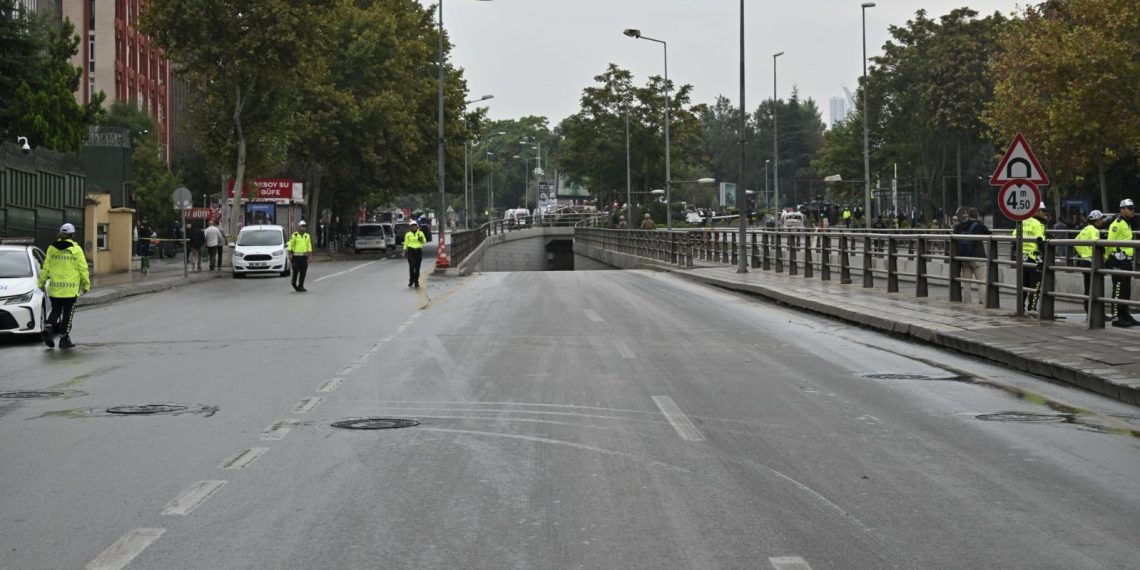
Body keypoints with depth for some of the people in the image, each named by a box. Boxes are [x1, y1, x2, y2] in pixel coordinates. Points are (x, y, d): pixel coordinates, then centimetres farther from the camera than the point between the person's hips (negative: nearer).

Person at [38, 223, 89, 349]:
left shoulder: (52, 248, 2)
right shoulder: (76, 249, -6)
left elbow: (46, 268, 4)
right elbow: (83, 269, -6)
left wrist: (42, 282, 13)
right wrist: (86, 284, 3)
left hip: (54, 288, 3)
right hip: (71, 289, -3)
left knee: (56, 310, 16)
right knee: (68, 313, 6)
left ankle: (48, 326, -10)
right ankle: (64, 338, 7)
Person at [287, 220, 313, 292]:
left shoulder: (307, 236, 11)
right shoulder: (294, 235, -3)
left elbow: (309, 246, 14)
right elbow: (290, 246, -2)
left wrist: (309, 255, 8)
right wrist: (290, 255, -6)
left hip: (304, 256, 4)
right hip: (296, 256, -4)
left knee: (303, 272, -1)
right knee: (296, 271, 0)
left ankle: (300, 286, 4)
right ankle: (294, 283, 25)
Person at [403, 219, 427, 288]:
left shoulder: (420, 233, 8)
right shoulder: (408, 234, 5)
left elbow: (425, 241, 12)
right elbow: (406, 243, 7)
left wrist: (421, 239, -9)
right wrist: (404, 251, 0)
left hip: (419, 251, 2)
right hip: (410, 251, -2)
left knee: (417, 267, 3)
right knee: (411, 266, -15)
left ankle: (416, 282, 10)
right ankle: (411, 280, -3)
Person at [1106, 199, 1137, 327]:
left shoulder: (1128, 224, 21)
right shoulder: (1117, 224, -12)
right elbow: (1110, 242, -16)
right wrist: (1107, 257, -12)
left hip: (1126, 260, 10)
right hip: (1118, 260, -10)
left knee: (1127, 290, 13)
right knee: (1118, 289, -10)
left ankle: (1125, 315, 20)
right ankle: (1116, 317, -9)